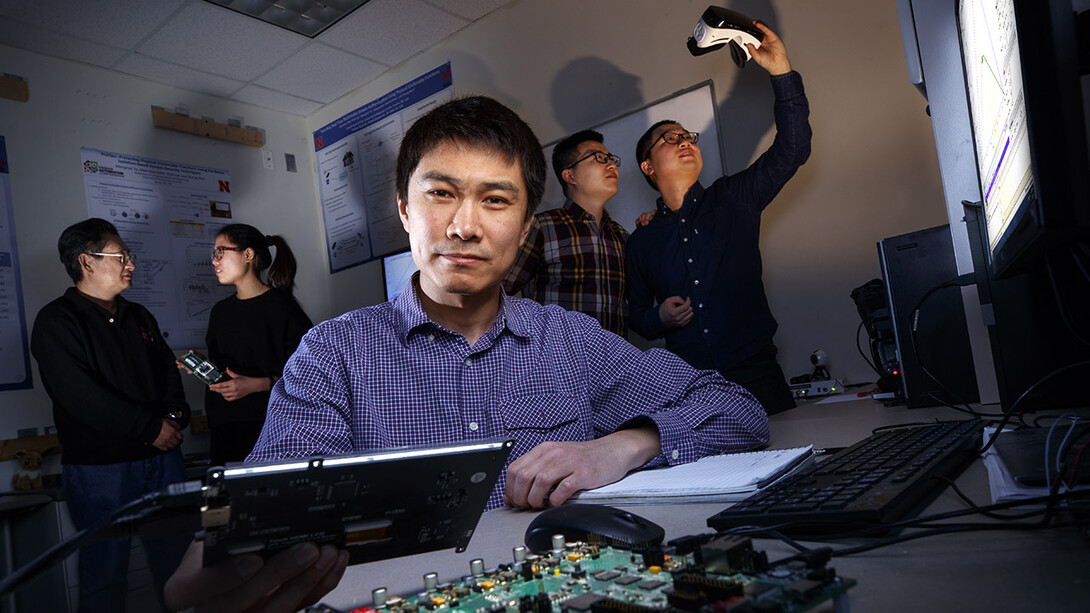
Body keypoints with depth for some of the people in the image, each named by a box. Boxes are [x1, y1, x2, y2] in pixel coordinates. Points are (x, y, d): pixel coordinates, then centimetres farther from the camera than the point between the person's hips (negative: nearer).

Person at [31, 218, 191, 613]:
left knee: (176, 557, 11)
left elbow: (168, 371, 15)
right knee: (106, 570, 3)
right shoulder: (56, 322, -6)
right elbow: (81, 397, -17)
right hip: (99, 465, -6)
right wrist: (151, 427, -16)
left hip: (162, 455, 6)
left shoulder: (139, 317, 16)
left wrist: (174, 416, -5)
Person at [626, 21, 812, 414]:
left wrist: (782, 73, -8)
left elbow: (791, 149, 0)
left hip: (754, 372, 0)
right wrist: (659, 317, -5)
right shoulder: (642, 242, 11)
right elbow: (636, 314, 17)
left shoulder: (732, 200, 10)